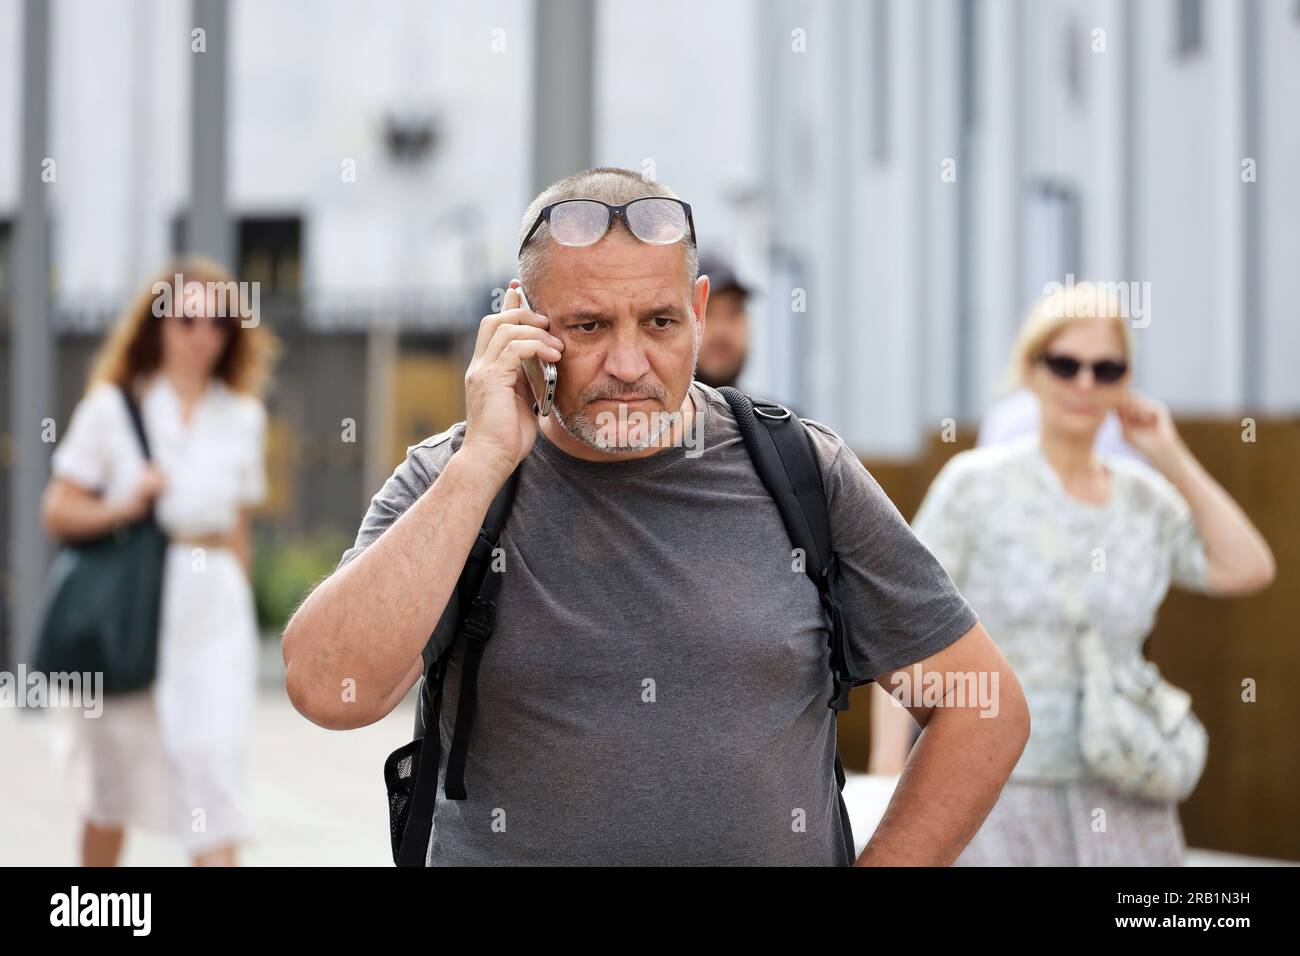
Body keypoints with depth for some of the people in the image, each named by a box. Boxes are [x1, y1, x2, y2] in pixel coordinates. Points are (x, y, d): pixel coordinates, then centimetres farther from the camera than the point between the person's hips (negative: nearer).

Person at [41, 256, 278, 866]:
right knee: (115, 769, 9)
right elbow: (58, 512, 0)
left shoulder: (243, 418, 8)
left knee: (214, 758, -11)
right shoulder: (112, 408, 1)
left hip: (214, 609, 1)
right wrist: (124, 505, -15)